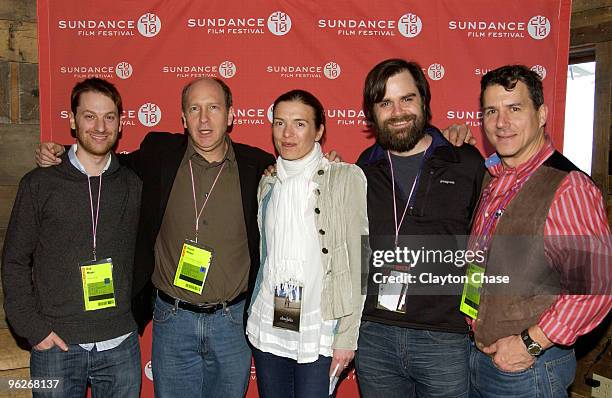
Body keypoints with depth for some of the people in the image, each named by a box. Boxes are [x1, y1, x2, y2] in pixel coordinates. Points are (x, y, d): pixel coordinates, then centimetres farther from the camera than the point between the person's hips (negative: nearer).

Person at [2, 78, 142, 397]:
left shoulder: (133, 186, 3)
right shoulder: (39, 184, -3)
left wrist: (135, 315, 3)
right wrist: (32, 328, -5)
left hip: (120, 345, 2)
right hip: (56, 346, -2)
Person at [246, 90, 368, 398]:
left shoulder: (346, 178, -7)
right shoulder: (267, 182, 8)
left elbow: (357, 261, -8)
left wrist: (348, 336, -10)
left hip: (320, 333, -4)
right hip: (267, 329, 4)